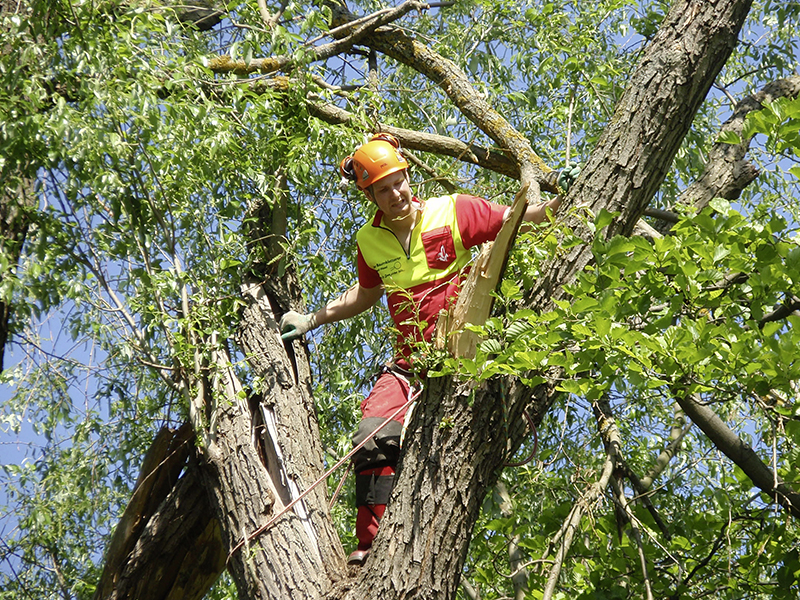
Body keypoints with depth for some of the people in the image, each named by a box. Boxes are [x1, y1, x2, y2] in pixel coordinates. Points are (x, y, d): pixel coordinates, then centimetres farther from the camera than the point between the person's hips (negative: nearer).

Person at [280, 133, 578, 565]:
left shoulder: (453, 212, -2)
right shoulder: (369, 241, 10)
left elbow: (517, 220, 3)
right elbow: (366, 294, 29)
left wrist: (559, 201, -13)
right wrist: (311, 320, 28)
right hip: (411, 360, 4)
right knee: (374, 437, -16)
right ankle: (372, 543, -10)